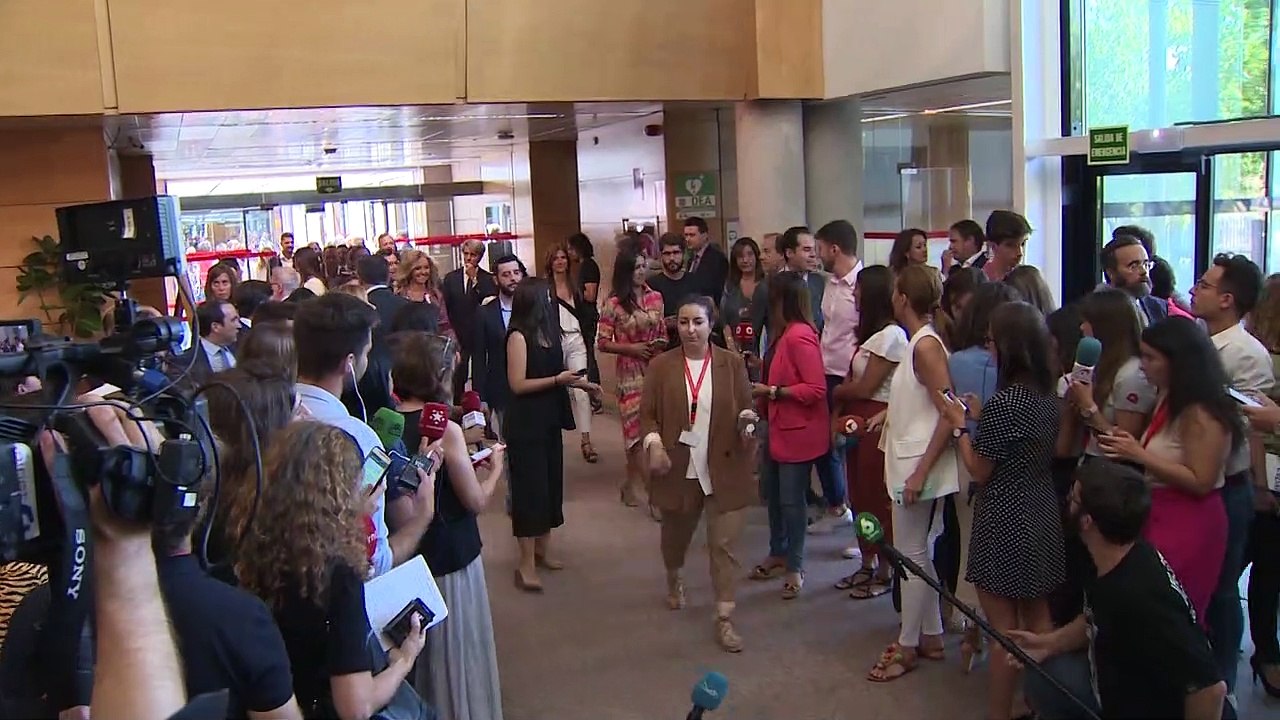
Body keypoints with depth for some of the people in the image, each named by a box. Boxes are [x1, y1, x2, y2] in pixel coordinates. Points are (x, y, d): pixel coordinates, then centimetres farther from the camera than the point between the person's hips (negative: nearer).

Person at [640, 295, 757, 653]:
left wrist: (746, 419, -19)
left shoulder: (732, 363, -2)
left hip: (723, 470, -1)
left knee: (723, 545, 0)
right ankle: (674, 581, 53)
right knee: (675, 536, 22)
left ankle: (724, 619, 9)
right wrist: (654, 444, -16)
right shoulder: (661, 365, -2)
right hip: (679, 469, 1)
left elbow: (747, 408, 3)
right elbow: (648, 413, 1)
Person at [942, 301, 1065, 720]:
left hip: (1005, 525, -8)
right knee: (1038, 620, 19)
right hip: (1041, 518, 8)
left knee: (1004, 627, 3)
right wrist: (981, 418, 12)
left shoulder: (1004, 402, -22)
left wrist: (960, 426, -4)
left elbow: (980, 471, -15)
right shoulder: (1048, 396, 2)